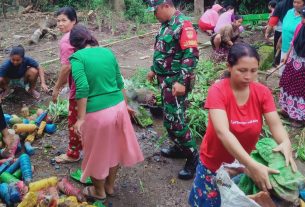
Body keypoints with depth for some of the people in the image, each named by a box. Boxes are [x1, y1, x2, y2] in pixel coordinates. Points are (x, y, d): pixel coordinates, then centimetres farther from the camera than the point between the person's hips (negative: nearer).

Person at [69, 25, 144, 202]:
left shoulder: (77, 57, -8)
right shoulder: (107, 52, 7)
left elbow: (82, 88, -19)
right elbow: (120, 82, 12)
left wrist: (81, 119, -15)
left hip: (97, 112, -5)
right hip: (118, 107, 5)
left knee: (97, 152, 17)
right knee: (114, 148, 23)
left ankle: (99, 191, 38)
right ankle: (110, 186, 43)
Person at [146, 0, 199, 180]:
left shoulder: (183, 25, -17)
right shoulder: (166, 24, 12)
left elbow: (191, 55, -24)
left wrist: (182, 81, -28)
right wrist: (154, 69, 29)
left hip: (176, 81, -9)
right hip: (165, 79, 9)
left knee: (174, 120, -8)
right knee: (170, 117, 17)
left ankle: (194, 158, 4)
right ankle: (180, 148, 33)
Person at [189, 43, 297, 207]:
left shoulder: (262, 92, -11)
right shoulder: (217, 91, -25)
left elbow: (275, 124, -19)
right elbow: (223, 132, -37)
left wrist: (286, 143, -43)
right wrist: (252, 165, -48)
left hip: (246, 162, 4)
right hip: (215, 163, -3)